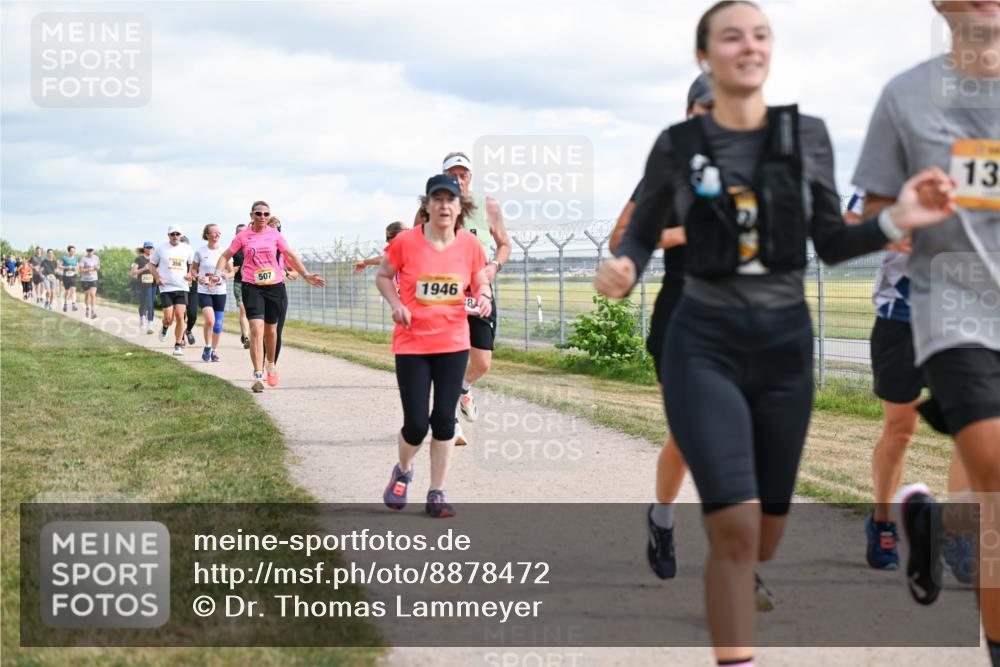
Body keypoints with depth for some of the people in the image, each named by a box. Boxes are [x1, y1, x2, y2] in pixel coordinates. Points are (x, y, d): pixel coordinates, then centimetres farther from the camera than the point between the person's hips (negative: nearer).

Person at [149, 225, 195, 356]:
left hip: (182, 287, 1)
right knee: (169, 318, -9)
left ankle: (178, 345, 3)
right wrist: (157, 278, -5)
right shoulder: (161, 249, 3)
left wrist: (190, 274, 0)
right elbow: (152, 264, 11)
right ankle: (165, 327, 29)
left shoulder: (186, 249, 7)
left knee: (180, 316, -8)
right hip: (166, 288, -1)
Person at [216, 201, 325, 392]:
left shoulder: (275, 235, 6)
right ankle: (258, 375, -20)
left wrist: (306, 274, 7)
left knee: (271, 329, 13)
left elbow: (291, 256, 13)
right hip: (251, 287, -2)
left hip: (275, 286, 2)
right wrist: (218, 273, -9)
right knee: (256, 328, -16)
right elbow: (226, 256, 7)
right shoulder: (243, 236, 2)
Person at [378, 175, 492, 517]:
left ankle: (436, 495, 14)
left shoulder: (469, 244, -2)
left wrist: (484, 297, -13)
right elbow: (383, 276, 5)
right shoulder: (406, 241, -9)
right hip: (411, 344, -2)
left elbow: (481, 283, 11)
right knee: (416, 423, -4)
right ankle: (402, 471, 28)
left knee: (444, 419, 2)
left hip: (453, 343, 2)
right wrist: (396, 305, -12)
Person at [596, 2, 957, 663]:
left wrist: (896, 220, -11)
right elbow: (643, 236, 5)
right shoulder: (679, 145, -5)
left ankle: (725, 606, 46)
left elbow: (831, 243, 6)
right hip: (705, 344, -3)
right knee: (736, 527, -15)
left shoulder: (807, 136, 0)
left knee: (769, 525, 14)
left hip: (786, 341, 3)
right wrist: (621, 273, -18)